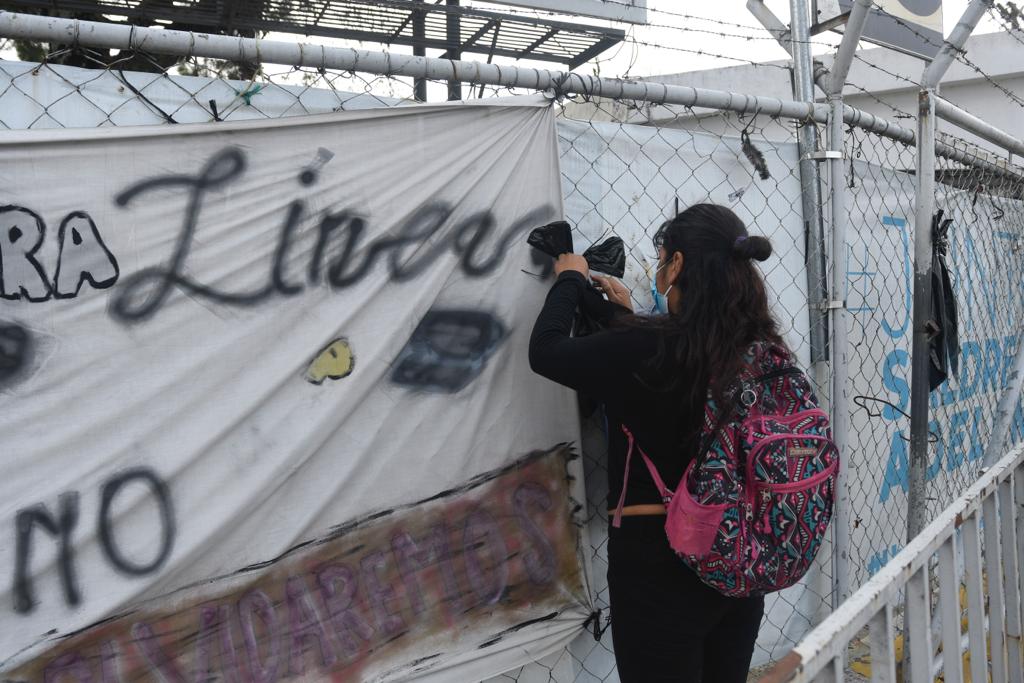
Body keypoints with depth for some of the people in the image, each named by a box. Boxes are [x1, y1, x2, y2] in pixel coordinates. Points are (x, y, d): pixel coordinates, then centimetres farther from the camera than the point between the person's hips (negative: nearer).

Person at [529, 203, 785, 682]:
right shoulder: (758, 350, -1)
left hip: (657, 556, -6)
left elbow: (545, 351, -8)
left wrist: (570, 279, 7)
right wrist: (626, 315, 23)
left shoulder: (648, 347, -21)